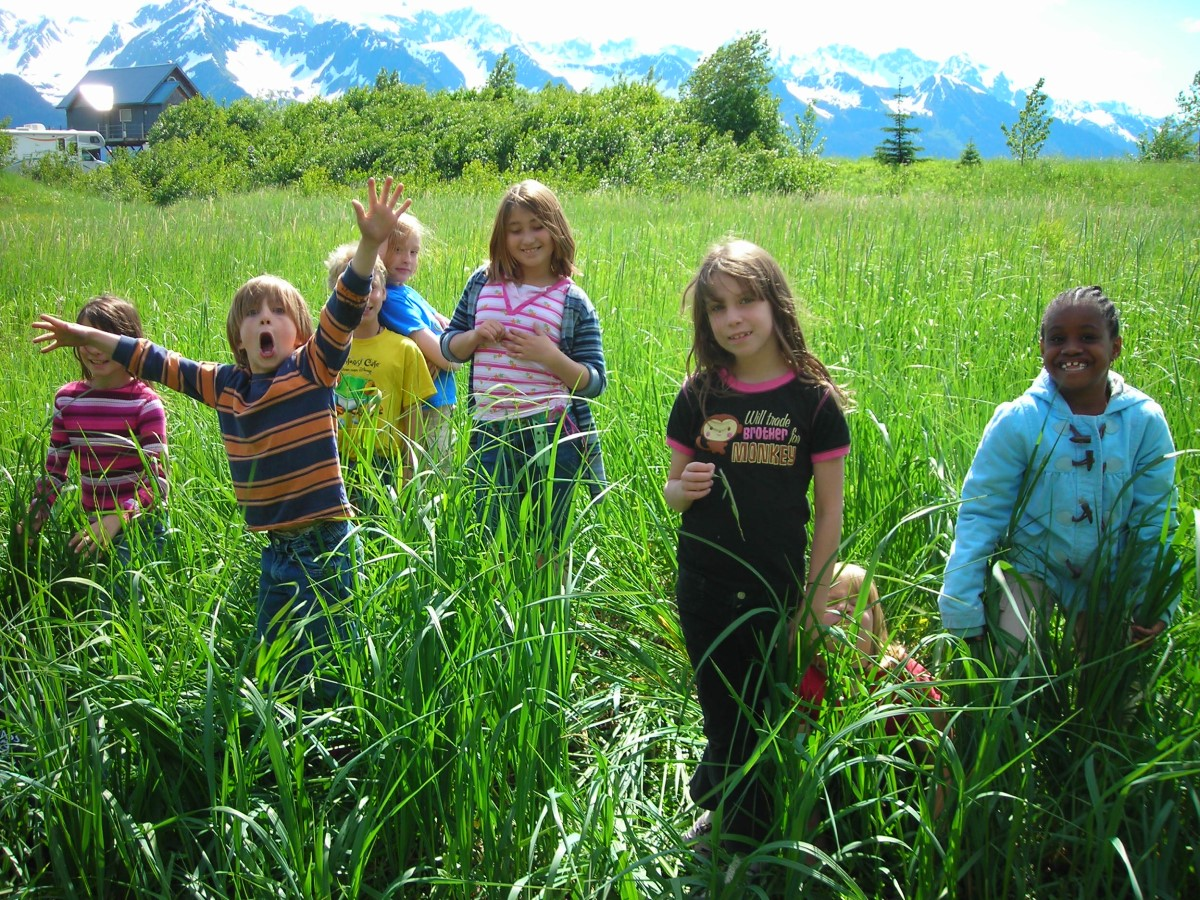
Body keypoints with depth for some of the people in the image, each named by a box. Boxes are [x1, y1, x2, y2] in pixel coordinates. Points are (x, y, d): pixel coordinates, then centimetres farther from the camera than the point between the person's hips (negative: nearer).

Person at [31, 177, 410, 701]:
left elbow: (343, 313, -23)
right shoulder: (223, 386, 7)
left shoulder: (312, 371, -9)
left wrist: (370, 244, -37)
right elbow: (157, 362, 19)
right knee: (270, 665, 16)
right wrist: (88, 338, 26)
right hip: (274, 548, 7)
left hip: (325, 544, -6)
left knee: (317, 675, -3)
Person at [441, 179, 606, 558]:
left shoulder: (573, 302, -3)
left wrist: (551, 357, -20)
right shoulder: (482, 284, 6)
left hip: (552, 437, -2)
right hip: (491, 437, 3)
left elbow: (595, 382, -4)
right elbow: (448, 348, 14)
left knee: (547, 550, 10)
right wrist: (475, 336, -7)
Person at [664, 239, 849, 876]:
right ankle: (727, 809, 40)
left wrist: (812, 605, -6)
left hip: (777, 595, -2)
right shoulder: (699, 396, -2)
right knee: (723, 717, 15)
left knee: (766, 718, 11)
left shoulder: (814, 399, -9)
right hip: (704, 594, 2)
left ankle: (740, 823, 35)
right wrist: (682, 488, -17)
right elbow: (672, 488, 8)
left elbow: (829, 510, -5)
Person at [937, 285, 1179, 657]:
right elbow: (980, 514, -15)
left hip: (1109, 580, 2)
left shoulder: (1146, 421, -14)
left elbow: (1155, 522, -4)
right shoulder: (1017, 420, -19)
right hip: (1030, 566, -2)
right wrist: (962, 612, -18)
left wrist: (1154, 605, -7)